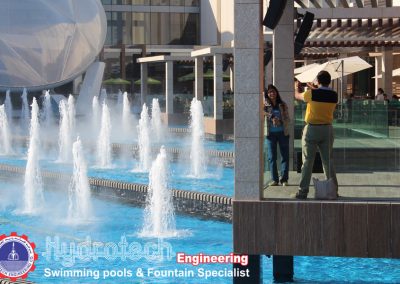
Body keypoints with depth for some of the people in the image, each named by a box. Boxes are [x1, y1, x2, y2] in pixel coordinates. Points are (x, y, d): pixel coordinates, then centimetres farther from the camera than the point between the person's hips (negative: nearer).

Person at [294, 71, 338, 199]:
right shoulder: (334, 95, -3)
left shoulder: (312, 93, -12)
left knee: (307, 161, 1)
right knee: (328, 161, 10)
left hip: (312, 129, -3)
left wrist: (296, 87, 29)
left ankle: (303, 191, 0)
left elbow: (297, 96, 6)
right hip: (327, 129, 3)